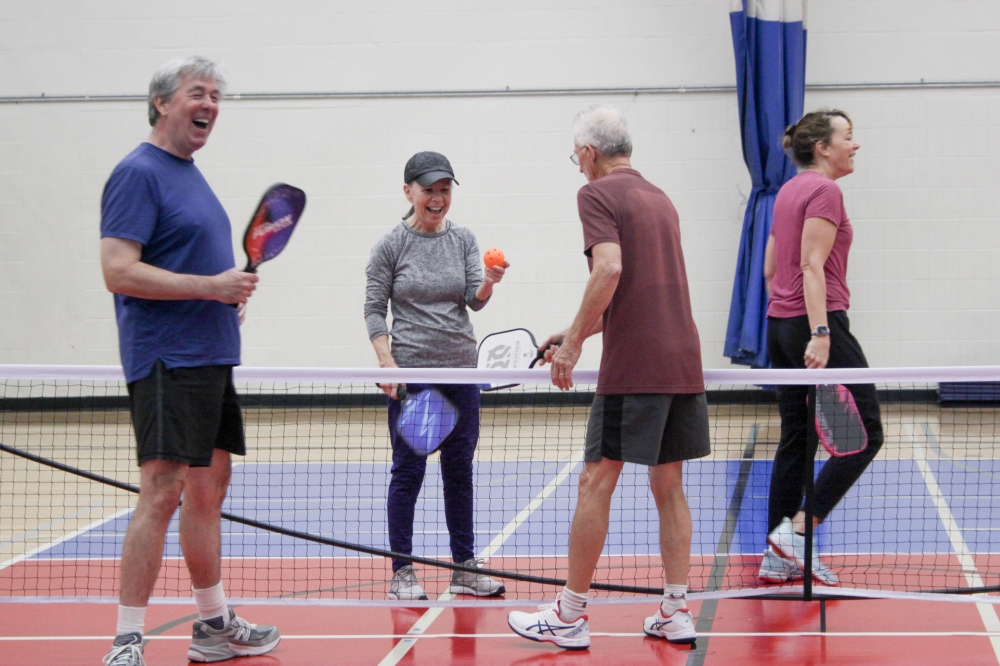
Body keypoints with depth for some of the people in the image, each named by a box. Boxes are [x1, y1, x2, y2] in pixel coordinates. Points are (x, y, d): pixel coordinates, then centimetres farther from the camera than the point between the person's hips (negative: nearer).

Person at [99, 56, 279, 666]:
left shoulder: (191, 175, 18)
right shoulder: (139, 173, -11)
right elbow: (118, 271, -20)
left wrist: (232, 289, 12)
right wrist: (209, 285, -21)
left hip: (211, 359, 10)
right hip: (167, 361, -10)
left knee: (209, 488, 14)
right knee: (162, 491, -13)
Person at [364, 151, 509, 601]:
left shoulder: (463, 240, 7)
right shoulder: (391, 246, -3)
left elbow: (475, 301, -1)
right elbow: (374, 309, -1)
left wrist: (489, 283, -23)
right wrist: (386, 361, -13)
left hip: (460, 370, 4)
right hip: (410, 371, -4)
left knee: (460, 470, 9)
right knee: (408, 470, -1)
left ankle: (464, 568, 16)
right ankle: (401, 572, 6)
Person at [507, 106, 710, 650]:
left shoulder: (597, 194, -3)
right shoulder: (659, 198, 20)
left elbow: (610, 268, -19)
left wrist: (572, 344, -13)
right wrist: (579, 332, 26)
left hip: (633, 366, -7)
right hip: (683, 362, 8)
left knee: (596, 483, -1)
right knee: (668, 486, 12)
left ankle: (569, 616, 3)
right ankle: (676, 613, 11)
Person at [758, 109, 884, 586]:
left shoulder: (788, 191, 15)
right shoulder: (824, 191, -11)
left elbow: (770, 268, 19)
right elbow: (812, 266, -20)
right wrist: (820, 333, -24)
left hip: (779, 325, 9)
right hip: (816, 323, -9)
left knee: (796, 439, 11)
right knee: (865, 435, -3)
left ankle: (779, 556, 11)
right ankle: (798, 529, -10)